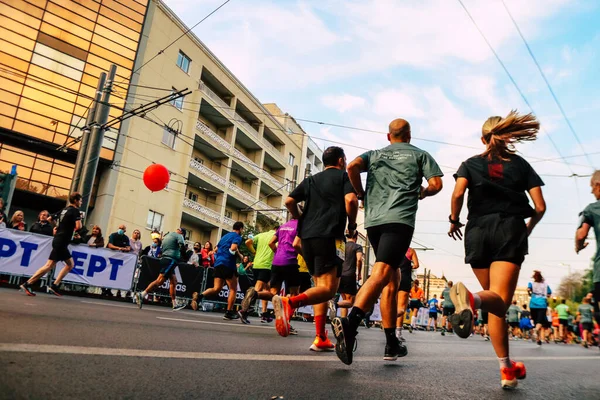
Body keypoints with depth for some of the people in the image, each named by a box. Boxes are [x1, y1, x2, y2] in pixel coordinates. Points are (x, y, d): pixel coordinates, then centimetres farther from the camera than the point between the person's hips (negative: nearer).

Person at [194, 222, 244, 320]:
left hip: (218, 263, 7)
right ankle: (229, 313, 5)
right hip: (228, 264, -7)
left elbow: (216, 249, 25)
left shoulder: (225, 236, 22)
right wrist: (240, 256, -3)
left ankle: (201, 295, -19)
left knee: (216, 288, 8)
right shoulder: (237, 237, -2)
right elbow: (233, 248, -19)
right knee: (233, 289, 5)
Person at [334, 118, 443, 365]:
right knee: (382, 273, -19)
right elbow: (436, 184, 6)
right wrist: (420, 193, 26)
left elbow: (353, 166, 3)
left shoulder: (375, 154, 23)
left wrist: (361, 194, 15)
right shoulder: (420, 154, 18)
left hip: (373, 220, 4)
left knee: (393, 278, 13)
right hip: (400, 219, -4)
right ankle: (351, 323, -42)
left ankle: (392, 343, 13)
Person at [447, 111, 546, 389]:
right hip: (511, 232, -1)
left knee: (497, 305, 13)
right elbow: (540, 207, 6)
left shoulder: (471, 163, 12)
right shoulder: (521, 164, 13)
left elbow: (458, 193, -7)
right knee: (499, 299, -14)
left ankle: (506, 369, 12)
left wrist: (454, 220, 9)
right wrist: (527, 229, 25)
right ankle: (472, 298, -50)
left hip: (478, 232, 2)